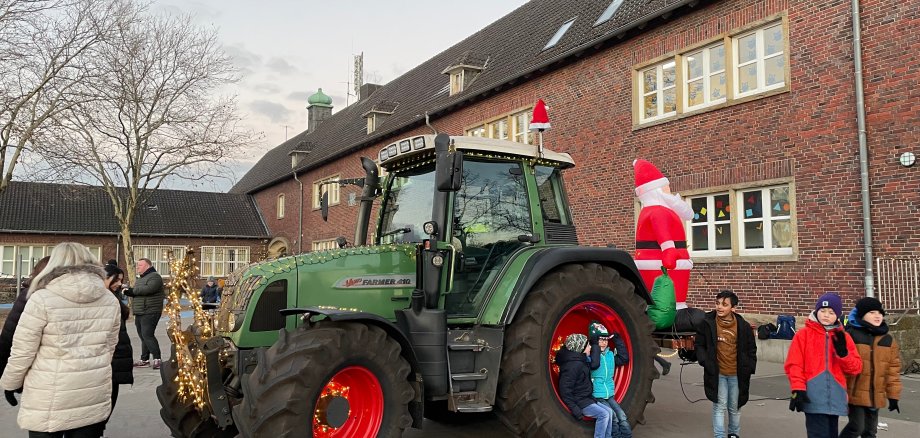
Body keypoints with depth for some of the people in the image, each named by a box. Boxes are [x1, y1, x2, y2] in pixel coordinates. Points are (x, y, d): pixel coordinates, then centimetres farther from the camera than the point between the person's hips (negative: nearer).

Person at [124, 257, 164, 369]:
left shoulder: (155, 276, -9)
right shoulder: (140, 279, 22)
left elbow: (148, 289, -25)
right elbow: (137, 292, 23)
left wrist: (132, 290, -14)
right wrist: (129, 292, 0)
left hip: (150, 312, -9)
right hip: (139, 313, 9)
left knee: (147, 335, -17)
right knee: (142, 336, 11)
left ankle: (157, 359, -16)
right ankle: (144, 359, 17)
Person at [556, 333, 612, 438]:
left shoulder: (581, 361, 8)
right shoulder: (573, 365, -23)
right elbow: (565, 390, -26)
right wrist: (575, 410, -26)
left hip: (586, 399, 10)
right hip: (578, 402, -10)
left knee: (608, 412, 5)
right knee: (603, 414, -16)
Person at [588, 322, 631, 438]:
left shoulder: (610, 354, 11)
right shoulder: (591, 354, -9)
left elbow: (624, 359, 8)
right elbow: (594, 364, -28)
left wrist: (618, 340, 5)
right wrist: (595, 345, -24)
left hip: (610, 395, 6)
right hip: (596, 396, -6)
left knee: (622, 416, -7)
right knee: (612, 416, -17)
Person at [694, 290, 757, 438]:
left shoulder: (743, 326, -4)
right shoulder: (707, 323, -8)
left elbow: (751, 349, 7)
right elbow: (700, 345, 3)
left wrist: (749, 368, 0)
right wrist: (705, 361, -10)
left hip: (737, 375, 2)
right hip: (717, 374, -2)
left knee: (735, 408, 16)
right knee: (719, 407, -3)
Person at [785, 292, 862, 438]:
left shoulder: (843, 337, 12)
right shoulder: (803, 334, 1)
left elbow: (856, 368, 8)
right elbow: (794, 364, -3)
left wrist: (843, 353, -9)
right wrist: (798, 390, -13)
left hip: (835, 397, 4)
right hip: (813, 397, -4)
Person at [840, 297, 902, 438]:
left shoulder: (888, 339, 9)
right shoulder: (850, 336, -8)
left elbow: (893, 369, 10)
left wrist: (893, 395, 7)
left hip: (876, 395, 5)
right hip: (856, 393, -5)